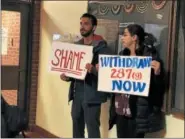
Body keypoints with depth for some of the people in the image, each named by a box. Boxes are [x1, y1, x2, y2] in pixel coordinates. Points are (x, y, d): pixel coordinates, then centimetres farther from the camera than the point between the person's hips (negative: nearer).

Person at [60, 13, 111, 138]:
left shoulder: (101, 46, -8)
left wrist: (94, 70, -33)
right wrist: (67, 76, 2)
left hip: (91, 94, -7)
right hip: (77, 92, 7)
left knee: (92, 127, -5)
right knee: (77, 126, 13)